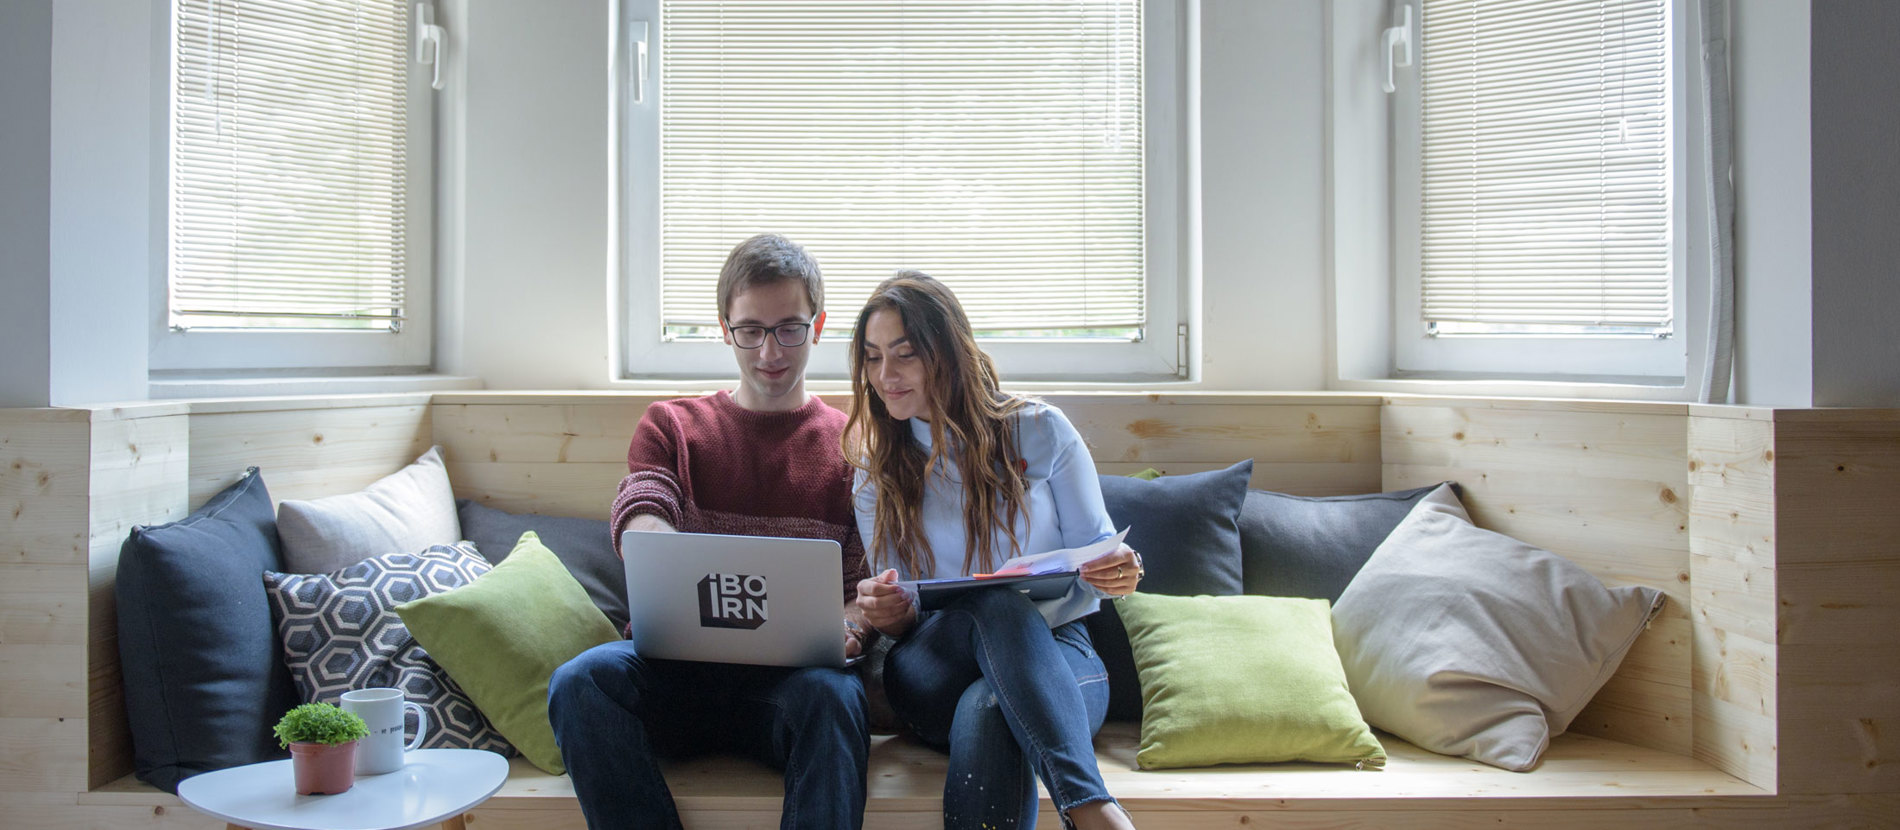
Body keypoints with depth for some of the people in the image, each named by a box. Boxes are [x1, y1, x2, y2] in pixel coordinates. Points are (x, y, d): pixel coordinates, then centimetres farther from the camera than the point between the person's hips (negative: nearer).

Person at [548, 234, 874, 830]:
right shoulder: (670, 426, 19)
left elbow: (869, 586, 9)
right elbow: (640, 521, -1)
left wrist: (847, 629, -17)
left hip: (793, 674, -1)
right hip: (680, 670, 2)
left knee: (832, 694, -36)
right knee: (581, 680, -30)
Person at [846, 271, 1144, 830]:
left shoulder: (1040, 431, 3)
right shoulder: (877, 469, 10)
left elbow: (1095, 553, 8)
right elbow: (899, 616, 11)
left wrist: (1114, 574, -17)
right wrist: (885, 613, -15)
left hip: (1055, 659, -1)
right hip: (937, 673, 1)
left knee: (985, 711, -40)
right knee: (999, 607, -38)